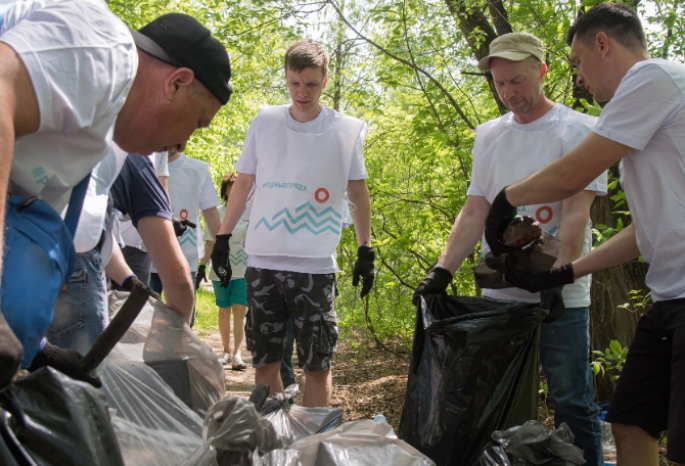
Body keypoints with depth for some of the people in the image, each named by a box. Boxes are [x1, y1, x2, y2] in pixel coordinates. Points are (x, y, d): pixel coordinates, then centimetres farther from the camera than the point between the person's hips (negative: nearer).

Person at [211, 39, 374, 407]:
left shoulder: (347, 131, 1)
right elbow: (242, 184, 13)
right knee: (265, 362, 8)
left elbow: (358, 194, 9)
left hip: (315, 266, -2)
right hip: (263, 262, 2)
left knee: (317, 365, 0)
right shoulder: (264, 123, 5)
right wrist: (222, 239, 10)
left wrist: (366, 252, 5)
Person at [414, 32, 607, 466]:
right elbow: (476, 211, 8)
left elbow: (576, 212, -12)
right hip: (498, 293, 5)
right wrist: (443, 270, -2)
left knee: (572, 401, 1)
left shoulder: (578, 130, -3)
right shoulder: (489, 135, 11)